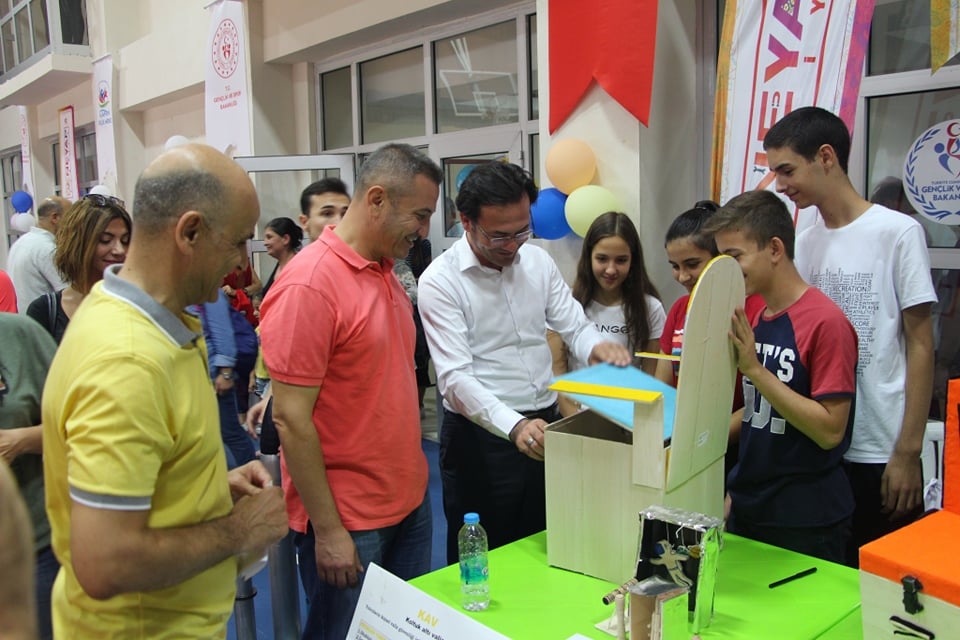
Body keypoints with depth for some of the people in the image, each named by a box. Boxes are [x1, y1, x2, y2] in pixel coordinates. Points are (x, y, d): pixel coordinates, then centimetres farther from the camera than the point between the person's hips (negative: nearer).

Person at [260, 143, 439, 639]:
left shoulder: (386, 273, 7)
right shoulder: (309, 285, -18)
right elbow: (291, 420, -19)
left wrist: (412, 478, 14)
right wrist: (328, 531, -16)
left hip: (410, 502, 8)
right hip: (347, 521, -7)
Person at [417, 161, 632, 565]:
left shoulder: (538, 261, 4)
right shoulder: (440, 281, -14)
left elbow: (575, 327, 4)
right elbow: (456, 378, -21)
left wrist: (598, 347, -20)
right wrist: (514, 425, -36)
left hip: (545, 426, 5)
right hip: (481, 438, -5)